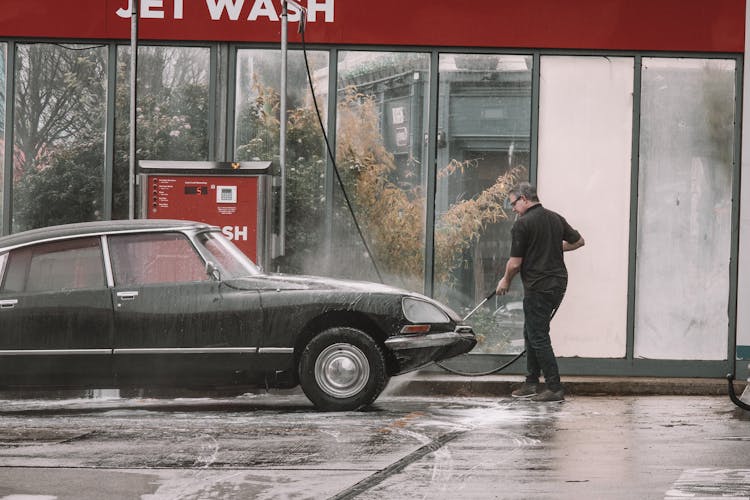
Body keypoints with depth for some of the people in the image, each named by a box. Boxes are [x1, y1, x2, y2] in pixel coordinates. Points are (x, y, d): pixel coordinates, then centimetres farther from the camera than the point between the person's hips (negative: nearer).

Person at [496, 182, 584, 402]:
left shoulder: (523, 224, -13)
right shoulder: (556, 218, 8)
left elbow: (515, 263, -12)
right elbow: (578, 241, 19)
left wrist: (505, 281, 7)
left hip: (538, 287, -8)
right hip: (558, 283, 8)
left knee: (538, 337, -2)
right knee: (531, 332, 18)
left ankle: (555, 388, -3)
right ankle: (531, 383, 21)